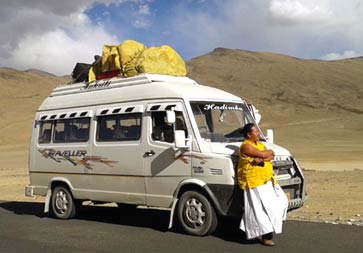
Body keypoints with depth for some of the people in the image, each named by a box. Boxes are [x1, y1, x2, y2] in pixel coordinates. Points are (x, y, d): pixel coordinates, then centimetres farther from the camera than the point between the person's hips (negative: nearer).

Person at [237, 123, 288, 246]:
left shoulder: (260, 144, 16)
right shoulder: (246, 146, -11)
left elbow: (271, 155, 2)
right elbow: (262, 154, -20)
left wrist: (261, 159, -17)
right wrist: (269, 152, 0)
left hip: (267, 180, 9)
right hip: (254, 182, -9)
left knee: (280, 201, 9)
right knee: (260, 207, -8)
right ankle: (265, 236, -1)